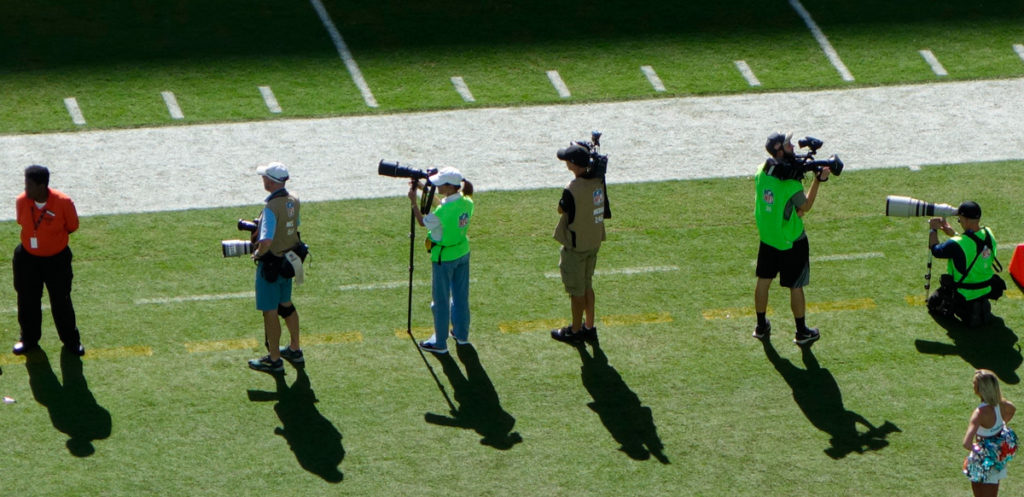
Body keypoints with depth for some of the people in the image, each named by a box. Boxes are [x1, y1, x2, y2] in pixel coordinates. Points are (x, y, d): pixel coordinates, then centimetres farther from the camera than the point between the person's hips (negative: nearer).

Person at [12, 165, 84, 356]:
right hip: (28, 259, 3)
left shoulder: (63, 202, -22)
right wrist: (38, 236, 0)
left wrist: (50, 238, -6)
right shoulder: (21, 201, -13)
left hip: (57, 260, -3)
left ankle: (71, 341, 29)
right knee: (27, 302, 13)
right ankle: (29, 339, 34)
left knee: (61, 302, 9)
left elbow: (72, 227, -7)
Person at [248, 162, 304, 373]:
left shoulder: (271, 207, -28)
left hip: (271, 264, -8)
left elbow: (266, 241, -37)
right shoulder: (293, 200, -1)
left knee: (270, 311, 4)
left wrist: (257, 253, -16)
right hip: (289, 259, 8)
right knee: (286, 305, 24)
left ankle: (274, 360, 14)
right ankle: (295, 350, 37)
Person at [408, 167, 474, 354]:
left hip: (444, 258, -7)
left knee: (441, 300, 9)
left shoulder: (443, 211, -31)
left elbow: (423, 221, -12)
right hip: (463, 252, 7)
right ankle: (461, 334, 39)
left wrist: (413, 201, -4)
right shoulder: (467, 203, -9)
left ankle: (440, 342, 21)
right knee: (461, 295, 23)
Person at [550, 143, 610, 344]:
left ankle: (575, 331, 19)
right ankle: (589, 327, 30)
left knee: (576, 290, 7)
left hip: (576, 246, -7)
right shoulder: (598, 181, -5)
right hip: (594, 242, 7)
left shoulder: (573, 190, -27)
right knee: (587, 285, 22)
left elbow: (561, 210, -10)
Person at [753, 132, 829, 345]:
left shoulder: (762, 171, -5)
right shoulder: (791, 182, -25)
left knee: (764, 280, 17)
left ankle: (761, 326, 29)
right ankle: (802, 332, 18)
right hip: (790, 241, -6)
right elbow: (805, 206, -12)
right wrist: (817, 180, -12)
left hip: (767, 237, 6)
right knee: (796, 287, 7)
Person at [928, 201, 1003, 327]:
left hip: (965, 296, -7)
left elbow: (936, 250, -10)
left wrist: (933, 229, 5)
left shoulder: (957, 244, -30)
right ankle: (982, 305, 17)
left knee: (933, 301, 19)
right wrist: (953, 233, 14)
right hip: (986, 291, 7)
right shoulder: (988, 234, -9)